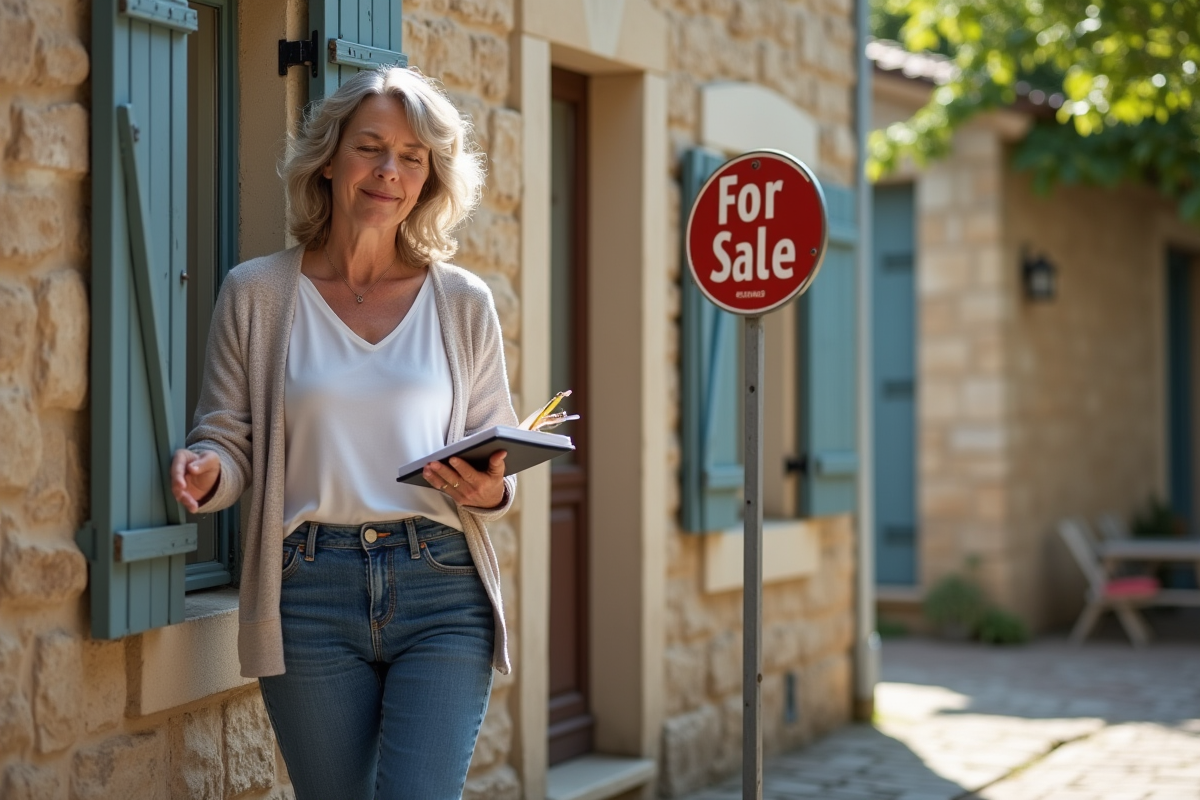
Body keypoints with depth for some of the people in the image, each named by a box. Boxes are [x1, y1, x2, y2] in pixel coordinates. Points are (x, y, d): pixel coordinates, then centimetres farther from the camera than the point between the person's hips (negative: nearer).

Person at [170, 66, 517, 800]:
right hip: (310, 594, 0)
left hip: (441, 587, 0)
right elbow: (230, 438, 8)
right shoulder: (258, 294, 6)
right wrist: (205, 467, -15)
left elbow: (500, 461, 12)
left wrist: (489, 490, -10)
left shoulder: (464, 303, 9)